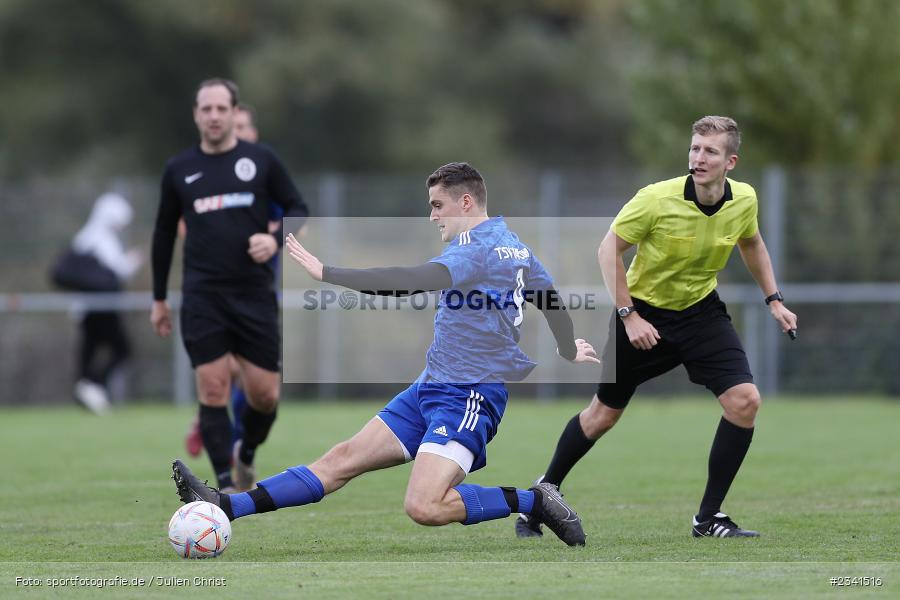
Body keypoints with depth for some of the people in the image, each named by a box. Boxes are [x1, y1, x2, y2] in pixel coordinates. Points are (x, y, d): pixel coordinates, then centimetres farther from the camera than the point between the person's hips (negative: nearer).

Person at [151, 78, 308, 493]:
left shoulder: (261, 160, 4)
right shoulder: (179, 170, 8)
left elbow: (297, 208, 10)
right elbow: (164, 233, 17)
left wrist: (275, 239, -12)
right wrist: (159, 299, 17)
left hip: (254, 293, 0)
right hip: (201, 298, 0)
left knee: (264, 393, 0)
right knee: (213, 389, -10)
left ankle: (246, 455, 29)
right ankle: (226, 483, -5)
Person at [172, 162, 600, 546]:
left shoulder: (478, 248, -17)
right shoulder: (515, 246, 13)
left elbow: (409, 281, -29)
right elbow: (553, 301, 25)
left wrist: (324, 272, -28)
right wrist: (570, 352, 45)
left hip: (467, 396, -10)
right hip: (431, 388, 10)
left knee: (424, 507, -25)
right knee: (344, 458, 4)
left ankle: (534, 501, -8)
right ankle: (227, 507, 0)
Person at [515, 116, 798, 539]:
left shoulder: (744, 200, -12)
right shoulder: (657, 199, -26)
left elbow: (751, 243, 12)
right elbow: (609, 249, -17)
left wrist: (773, 300, 8)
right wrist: (628, 316, -22)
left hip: (701, 311, 3)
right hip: (643, 314, -3)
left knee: (744, 401, -16)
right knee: (603, 414, 8)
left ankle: (709, 518, -5)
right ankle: (545, 491, 34)